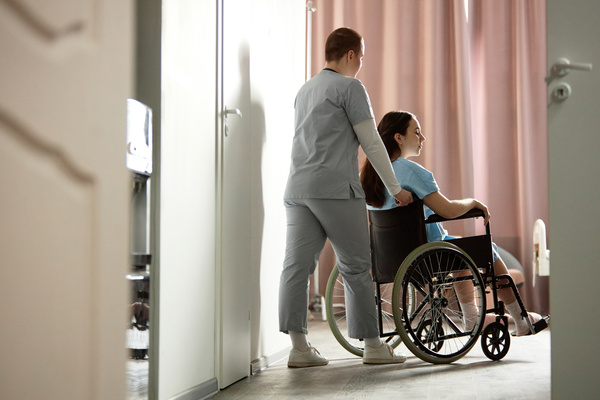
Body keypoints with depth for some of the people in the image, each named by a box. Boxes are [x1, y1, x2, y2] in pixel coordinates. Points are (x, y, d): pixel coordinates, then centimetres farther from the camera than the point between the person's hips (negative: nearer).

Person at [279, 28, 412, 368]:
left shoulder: (305, 90, 24)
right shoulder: (350, 87, -1)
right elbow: (371, 142, -3)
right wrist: (396, 189, 4)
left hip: (297, 187, 8)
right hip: (335, 188, -7)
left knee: (297, 265, -1)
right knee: (356, 267, 0)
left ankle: (300, 347, -2)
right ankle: (373, 346, 6)